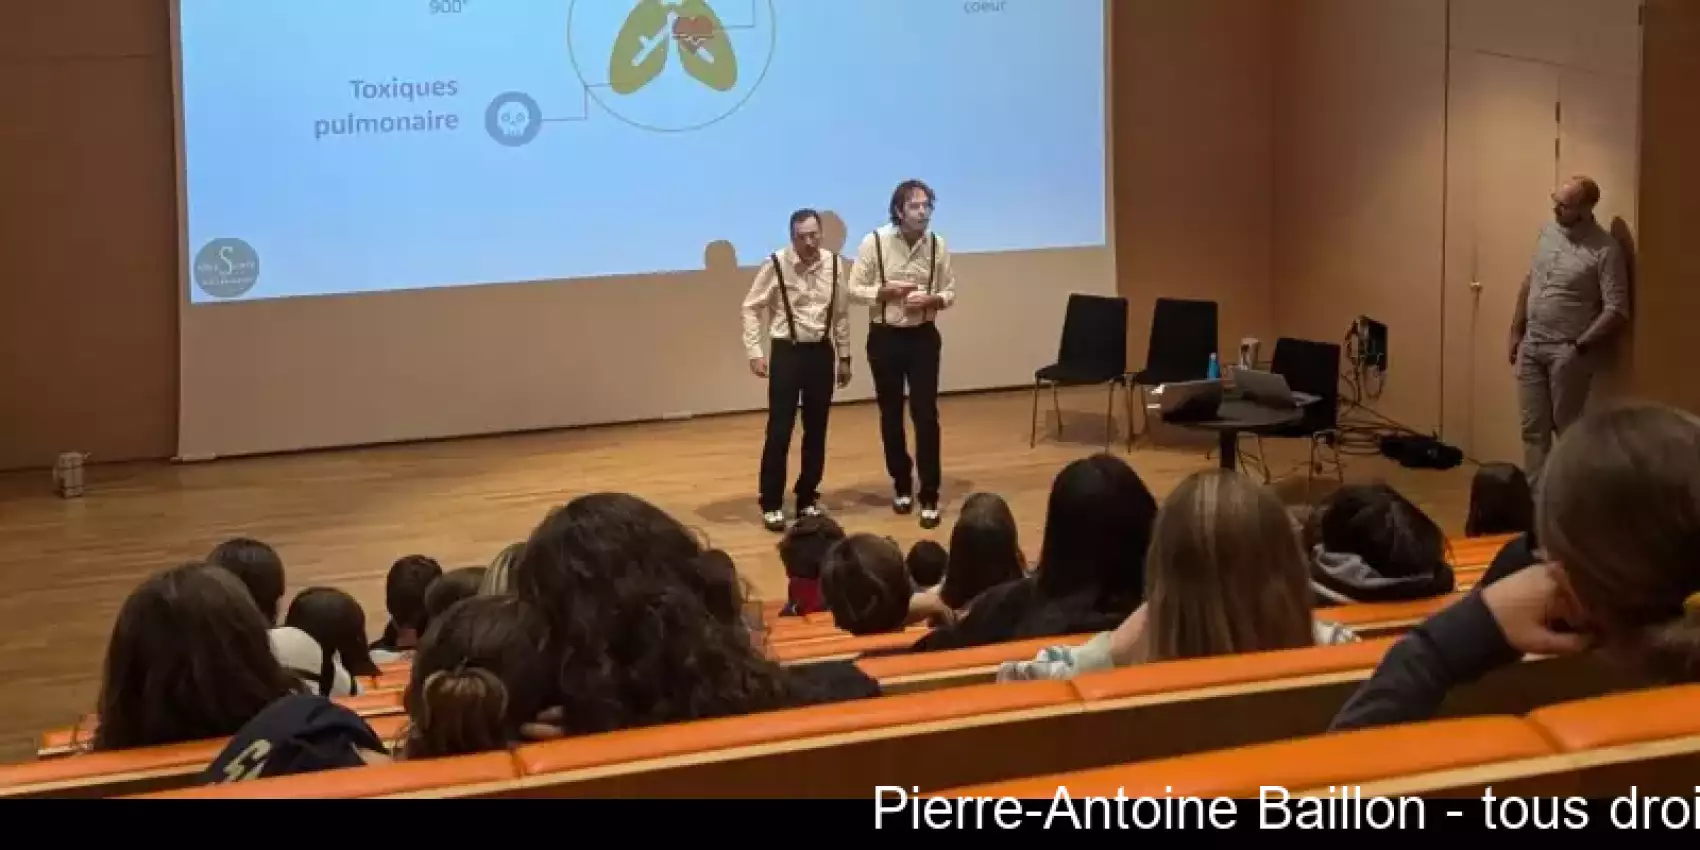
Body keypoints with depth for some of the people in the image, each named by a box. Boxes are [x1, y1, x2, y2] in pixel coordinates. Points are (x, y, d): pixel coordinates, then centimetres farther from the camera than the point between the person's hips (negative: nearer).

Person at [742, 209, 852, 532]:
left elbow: (841, 314, 10)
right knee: (779, 431, -3)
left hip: (821, 352, 4)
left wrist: (844, 357, 13)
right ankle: (771, 504, 7)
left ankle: (807, 498, 25)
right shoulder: (776, 265, -11)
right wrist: (755, 352, -10)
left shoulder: (834, 264, 0)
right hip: (787, 352, -3)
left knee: (816, 431, 11)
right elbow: (751, 308, -4)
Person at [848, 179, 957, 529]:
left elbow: (950, 293, 4)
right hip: (885, 337, 0)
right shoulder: (874, 242, -10)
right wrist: (888, 291, -19)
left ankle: (929, 497, 2)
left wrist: (931, 299, -16)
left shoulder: (937, 245, -4)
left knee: (926, 415, -3)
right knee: (891, 414, 11)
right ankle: (902, 485, 28)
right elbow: (855, 290, -6)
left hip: (923, 336, 0)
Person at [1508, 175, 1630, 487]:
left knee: (1568, 429, 3)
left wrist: (1580, 346, -18)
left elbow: (1617, 311, -17)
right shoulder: (1548, 231, 5)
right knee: (1533, 428, 11)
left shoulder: (1604, 249, -16)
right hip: (1532, 346, 6)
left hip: (1566, 351, -6)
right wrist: (1516, 332, 14)